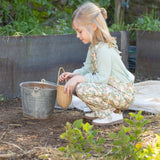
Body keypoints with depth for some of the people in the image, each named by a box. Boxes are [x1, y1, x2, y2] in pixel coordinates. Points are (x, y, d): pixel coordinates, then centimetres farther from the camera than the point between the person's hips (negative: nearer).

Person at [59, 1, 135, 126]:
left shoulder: (104, 49, -24)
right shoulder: (94, 46, 8)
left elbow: (102, 78, -27)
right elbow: (87, 69, 13)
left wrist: (78, 79, -23)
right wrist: (73, 75, -4)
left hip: (123, 95, -10)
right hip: (111, 88, 10)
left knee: (82, 89, -25)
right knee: (79, 82, 14)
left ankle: (113, 115, -10)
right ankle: (101, 111, 16)